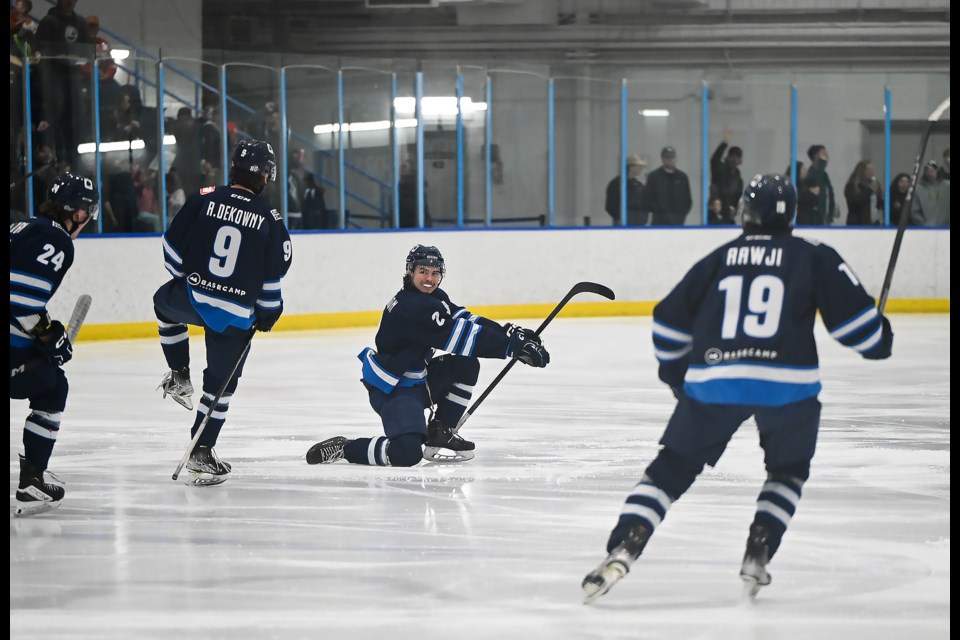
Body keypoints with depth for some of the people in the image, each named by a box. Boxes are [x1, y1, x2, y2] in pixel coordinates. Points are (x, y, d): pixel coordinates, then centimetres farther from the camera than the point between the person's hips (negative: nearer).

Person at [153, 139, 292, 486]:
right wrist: (269, 311, 14)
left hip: (191, 297, 0)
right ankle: (201, 453, 13)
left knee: (164, 302, 36)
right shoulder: (271, 221, -4)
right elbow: (273, 276, -2)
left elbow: (173, 248, 1)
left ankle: (179, 376, 31)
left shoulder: (204, 199, -4)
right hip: (237, 315, 0)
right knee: (221, 383, 14)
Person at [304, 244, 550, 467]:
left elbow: (465, 320, 6)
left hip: (418, 379, 10)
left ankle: (440, 431, 10)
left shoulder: (434, 297, 8)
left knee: (466, 365, 0)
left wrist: (510, 333, -9)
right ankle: (343, 448, -4)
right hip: (392, 391, -10)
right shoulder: (410, 306, -24)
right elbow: (457, 336, -30)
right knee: (407, 453, -27)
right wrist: (511, 345, -31)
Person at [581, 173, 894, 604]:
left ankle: (622, 549, -6)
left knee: (671, 468, 11)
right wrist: (878, 341, 25)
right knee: (788, 471, 24)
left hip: (713, 381, 1)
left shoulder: (719, 259, 16)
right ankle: (756, 557, 9)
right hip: (788, 384, -1)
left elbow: (670, 321, 19)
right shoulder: (813, 258, 9)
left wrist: (675, 370, 35)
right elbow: (851, 312, 4)